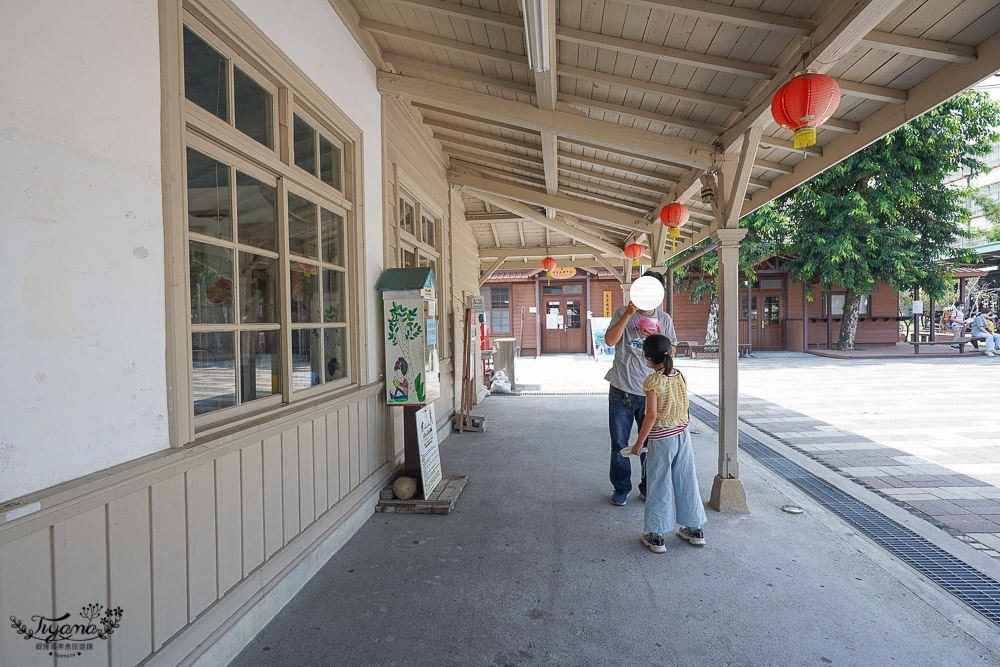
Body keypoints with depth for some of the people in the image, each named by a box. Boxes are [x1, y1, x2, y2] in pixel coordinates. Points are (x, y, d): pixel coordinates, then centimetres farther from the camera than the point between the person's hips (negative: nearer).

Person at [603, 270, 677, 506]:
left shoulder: (664, 319, 9)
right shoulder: (622, 313, 1)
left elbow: (671, 353, 9)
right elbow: (610, 340, -14)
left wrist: (659, 338, -11)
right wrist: (629, 313, -20)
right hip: (622, 390, -2)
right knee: (619, 444, 6)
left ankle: (648, 488, 26)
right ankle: (621, 487, 23)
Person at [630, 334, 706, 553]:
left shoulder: (652, 381, -17)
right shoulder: (680, 376, 2)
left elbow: (652, 415, -20)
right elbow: (683, 406, 10)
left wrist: (639, 443, -13)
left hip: (661, 438, -6)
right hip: (683, 433, 6)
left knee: (658, 486, 5)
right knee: (686, 481, 16)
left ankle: (656, 536, 12)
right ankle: (695, 530, 28)